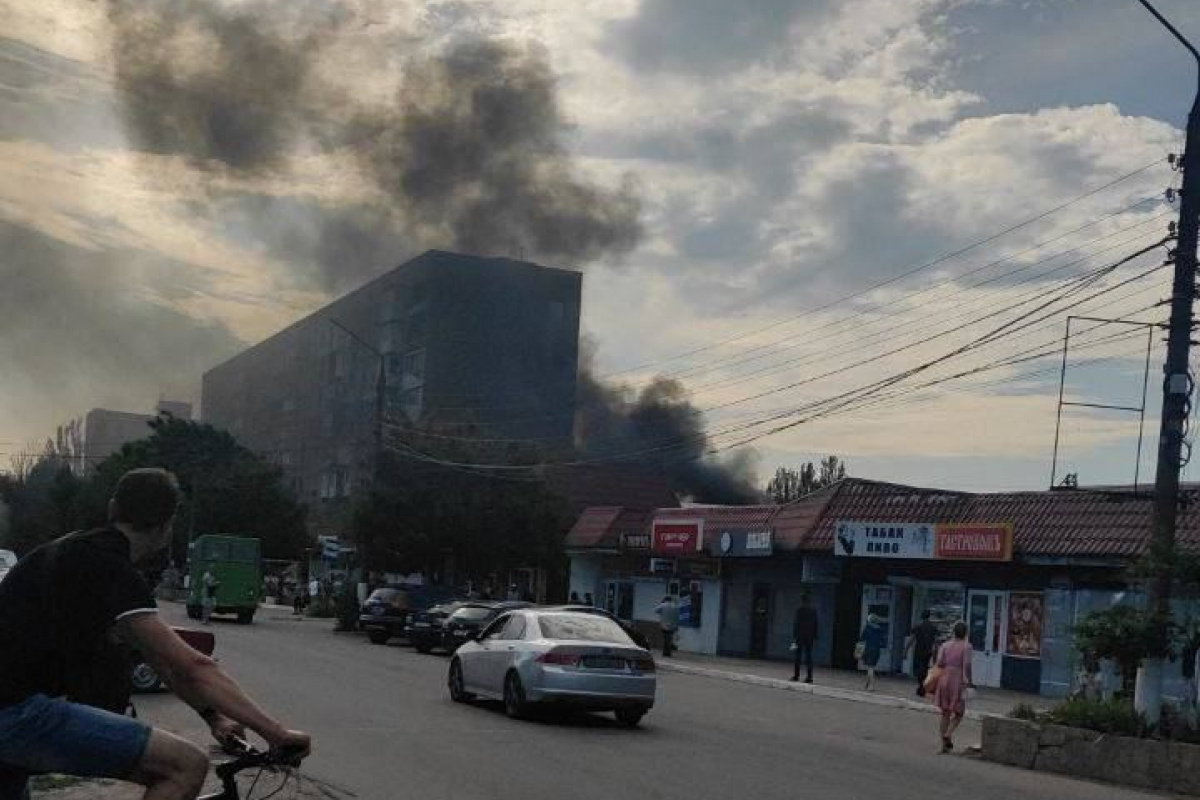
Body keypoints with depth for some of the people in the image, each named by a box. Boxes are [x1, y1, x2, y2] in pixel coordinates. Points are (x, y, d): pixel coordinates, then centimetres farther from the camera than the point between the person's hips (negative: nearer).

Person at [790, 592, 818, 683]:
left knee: (798, 656, 4)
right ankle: (809, 677, 0)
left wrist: (794, 637, -5)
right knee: (808, 657, 5)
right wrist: (815, 637, 12)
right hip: (810, 637, 3)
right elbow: (815, 625, 6)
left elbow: (796, 624, -9)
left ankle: (796, 675, 2)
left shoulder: (799, 610, -8)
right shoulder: (813, 611, 3)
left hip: (800, 636, -3)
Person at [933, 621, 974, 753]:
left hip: (944, 679, 4)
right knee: (959, 713, 9)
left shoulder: (945, 645, 6)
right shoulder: (966, 646, -6)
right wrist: (969, 681, -5)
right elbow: (967, 664, -14)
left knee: (945, 713, 13)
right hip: (957, 682, -4)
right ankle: (948, 734, -17)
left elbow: (939, 662, -2)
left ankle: (944, 744, 13)